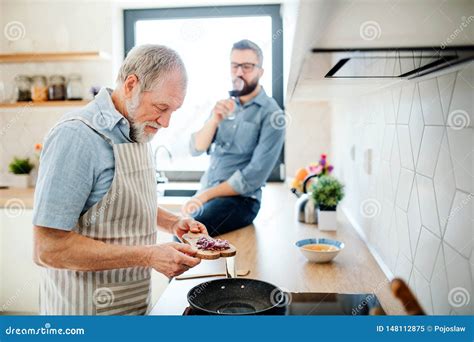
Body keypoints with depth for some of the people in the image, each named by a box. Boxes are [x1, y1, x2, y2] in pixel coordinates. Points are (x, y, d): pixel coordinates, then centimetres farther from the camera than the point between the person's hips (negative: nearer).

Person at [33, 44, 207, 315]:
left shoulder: (138, 132, 3)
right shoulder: (76, 135, -24)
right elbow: (48, 248, -26)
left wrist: (171, 222, -1)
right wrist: (149, 256, -26)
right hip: (88, 307, -7)